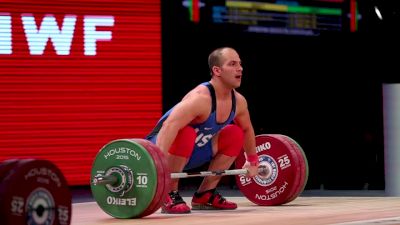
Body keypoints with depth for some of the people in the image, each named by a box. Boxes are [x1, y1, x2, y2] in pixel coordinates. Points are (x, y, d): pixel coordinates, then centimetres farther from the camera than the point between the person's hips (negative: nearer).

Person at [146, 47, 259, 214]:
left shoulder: (238, 101, -4)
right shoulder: (201, 98, -31)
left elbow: (247, 130, 18)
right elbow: (169, 126, -44)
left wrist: (252, 161, 24)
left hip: (190, 152, 9)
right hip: (164, 148, -8)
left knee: (235, 135, 4)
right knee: (186, 134, -37)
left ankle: (204, 195, 9)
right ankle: (169, 196, -21)